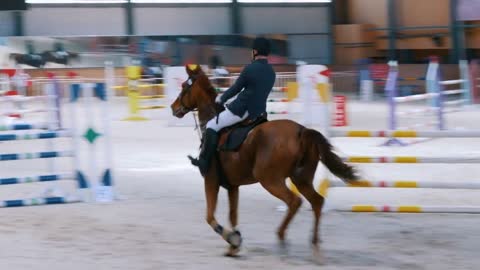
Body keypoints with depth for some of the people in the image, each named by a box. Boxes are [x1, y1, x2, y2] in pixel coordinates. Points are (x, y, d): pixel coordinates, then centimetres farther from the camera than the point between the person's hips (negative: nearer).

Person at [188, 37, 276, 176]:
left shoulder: (250, 69, -15)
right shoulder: (271, 72, 8)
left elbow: (236, 88, -7)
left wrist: (221, 99, 12)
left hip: (243, 109, -8)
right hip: (259, 111, 8)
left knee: (212, 126, 1)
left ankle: (204, 162, -4)